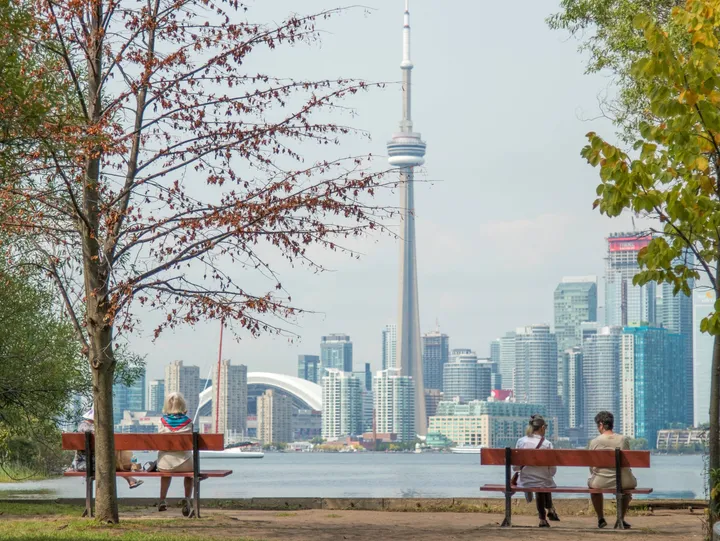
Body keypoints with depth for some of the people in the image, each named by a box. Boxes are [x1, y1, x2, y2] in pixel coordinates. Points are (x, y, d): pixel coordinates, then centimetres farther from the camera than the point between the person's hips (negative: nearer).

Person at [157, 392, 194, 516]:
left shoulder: (163, 421, -4)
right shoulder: (188, 422, -6)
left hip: (165, 464, 1)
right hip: (184, 463, -1)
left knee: (165, 470, 40)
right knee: (191, 471, 36)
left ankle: (162, 500, 40)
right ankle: (187, 499, 16)